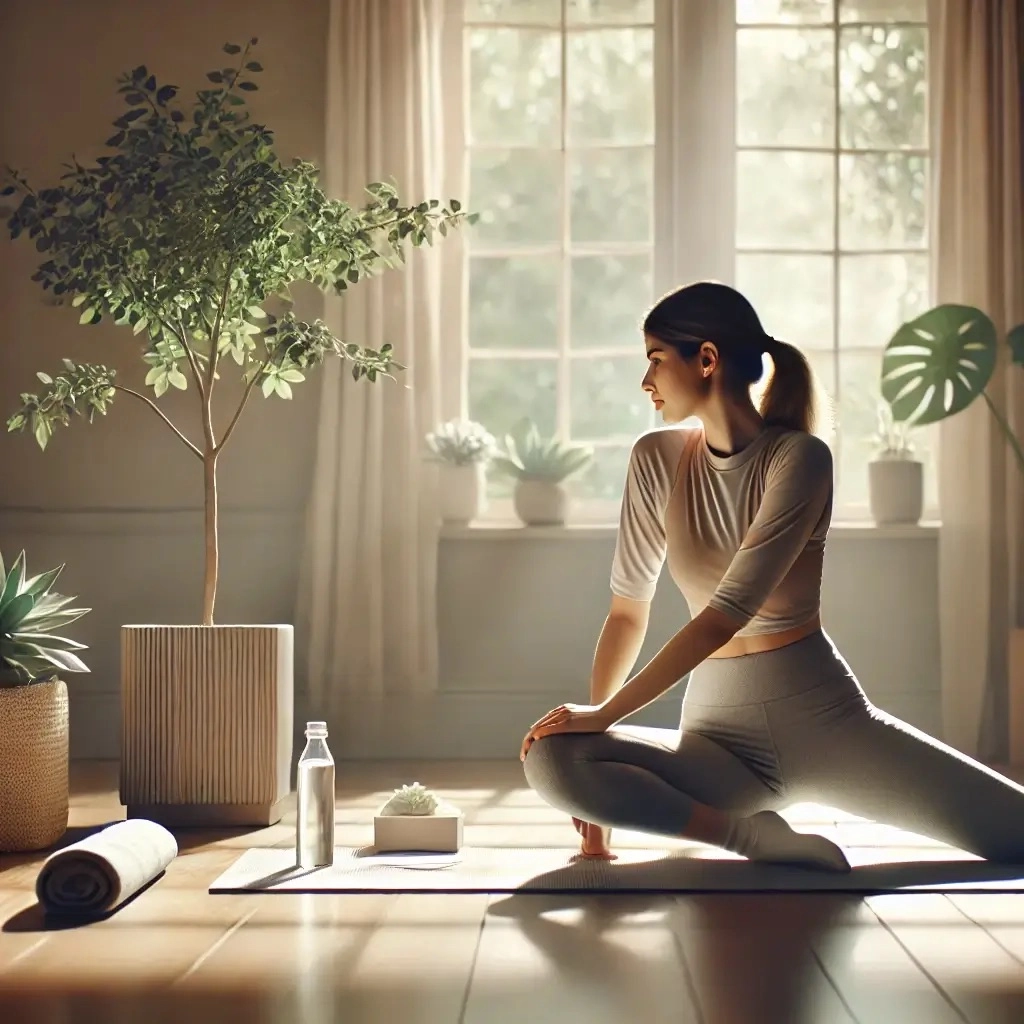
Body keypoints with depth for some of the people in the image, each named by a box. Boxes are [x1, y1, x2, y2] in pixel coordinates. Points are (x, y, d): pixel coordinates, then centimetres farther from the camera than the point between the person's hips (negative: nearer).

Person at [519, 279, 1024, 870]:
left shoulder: (799, 458, -10)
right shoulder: (657, 458, 2)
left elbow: (726, 614, -17)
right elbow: (628, 611, 3)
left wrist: (605, 714, -18)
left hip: (822, 715, -3)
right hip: (719, 736, 3)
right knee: (550, 761, -26)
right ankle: (757, 835, -19)